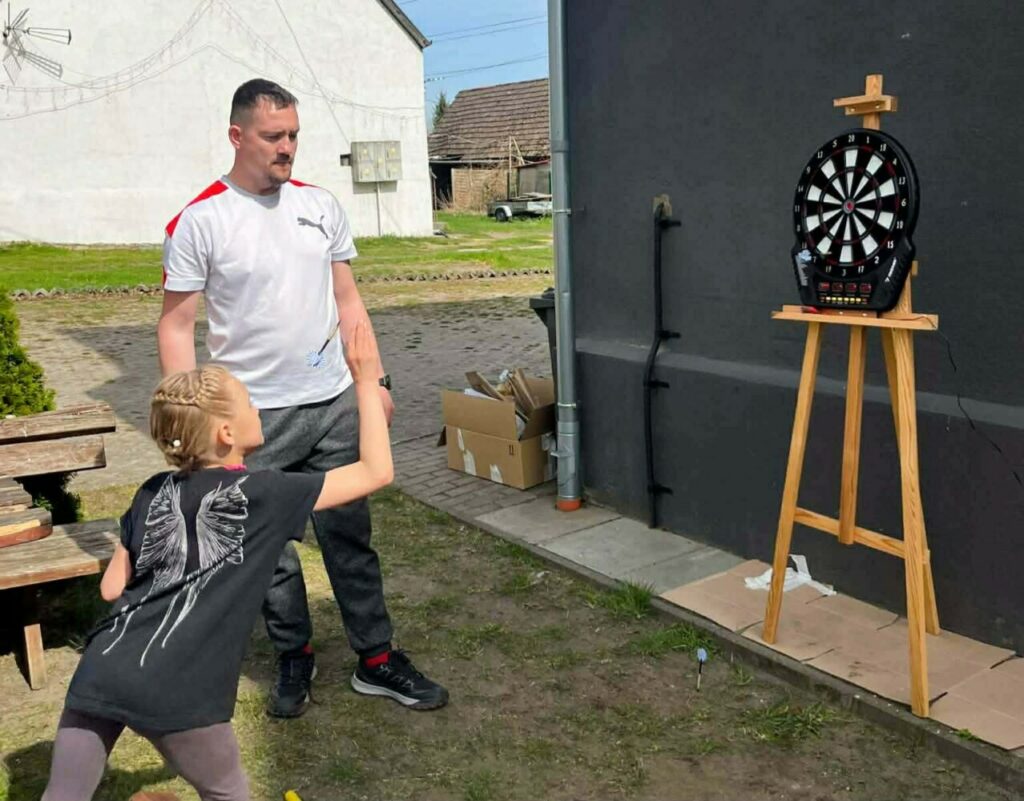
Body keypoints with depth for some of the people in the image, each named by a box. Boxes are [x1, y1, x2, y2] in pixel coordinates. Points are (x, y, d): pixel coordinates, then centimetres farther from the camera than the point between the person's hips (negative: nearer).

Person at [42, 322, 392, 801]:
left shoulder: (153, 492, 11)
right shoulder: (262, 495, -4)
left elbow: (112, 588, 16)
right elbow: (377, 472, -2)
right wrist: (367, 381, 4)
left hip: (100, 674, 5)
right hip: (175, 692, -5)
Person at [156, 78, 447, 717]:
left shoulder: (322, 206, 7)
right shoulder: (200, 221, -7)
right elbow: (176, 324, -5)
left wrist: (375, 379, 8)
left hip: (334, 404, 3)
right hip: (253, 417, -3)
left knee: (350, 538, 9)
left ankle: (376, 659, 21)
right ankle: (295, 659, 29)